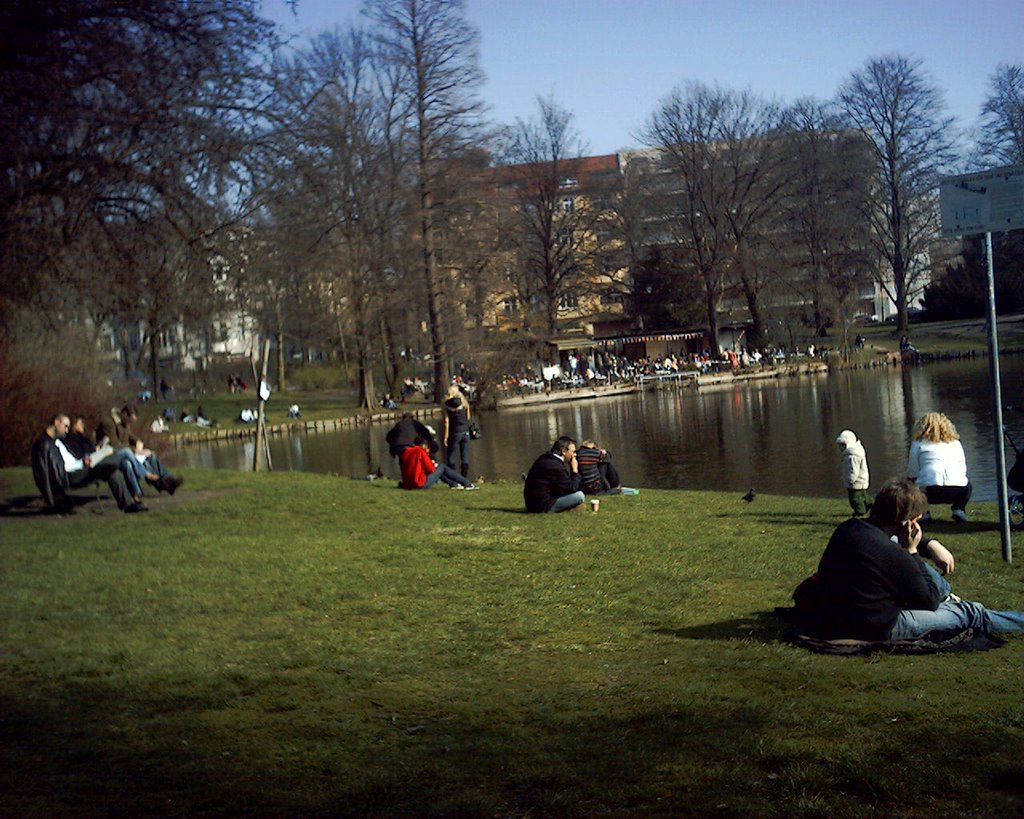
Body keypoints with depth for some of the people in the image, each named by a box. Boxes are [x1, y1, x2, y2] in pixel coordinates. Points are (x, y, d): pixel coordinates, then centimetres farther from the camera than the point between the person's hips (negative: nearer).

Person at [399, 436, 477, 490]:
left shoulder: (405, 452, 13)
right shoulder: (421, 452, -9)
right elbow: (430, 469, -10)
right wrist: (434, 465, 12)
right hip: (421, 484, -8)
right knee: (442, 467, 9)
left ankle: (453, 484, 28)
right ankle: (467, 484, 13)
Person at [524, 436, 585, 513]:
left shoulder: (546, 458, 8)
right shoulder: (555, 466, -23)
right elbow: (572, 488, -16)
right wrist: (575, 470, -6)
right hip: (543, 506, -10)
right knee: (579, 496, -17)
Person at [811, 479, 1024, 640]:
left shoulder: (847, 528, -6)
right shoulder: (892, 554, -29)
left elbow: (897, 536, 17)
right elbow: (931, 602, -12)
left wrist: (930, 544, 2)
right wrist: (912, 552, -12)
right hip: (878, 629, -8)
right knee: (971, 613, 7)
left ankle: (948, 595, 43)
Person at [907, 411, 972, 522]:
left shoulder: (918, 444, 18)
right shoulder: (956, 443, 27)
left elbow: (912, 472, 15)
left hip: (930, 490, -3)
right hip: (958, 491, 3)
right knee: (967, 486, 38)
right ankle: (958, 509, 12)